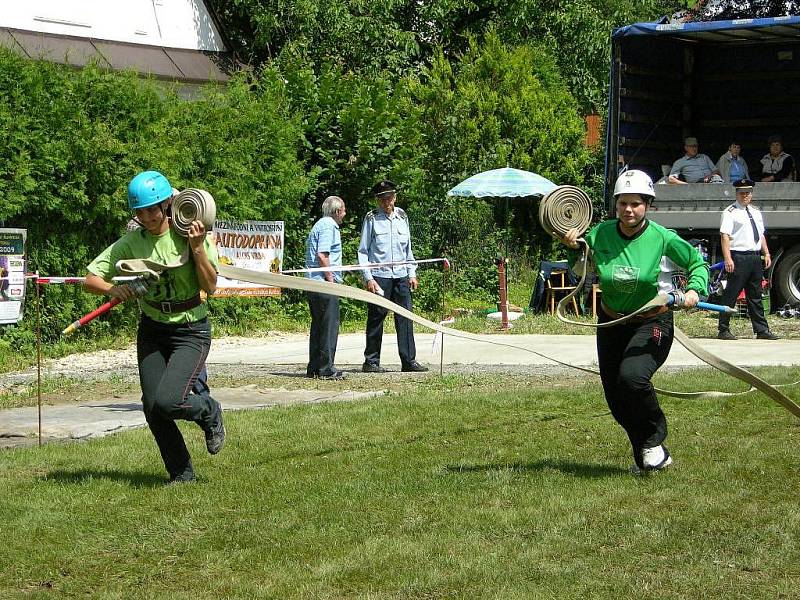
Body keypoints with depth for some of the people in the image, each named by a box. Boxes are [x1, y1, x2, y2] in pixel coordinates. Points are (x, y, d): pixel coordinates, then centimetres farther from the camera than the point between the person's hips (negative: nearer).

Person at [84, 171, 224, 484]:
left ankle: (209, 412, 14)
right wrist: (113, 289, -22)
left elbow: (210, 287, -13)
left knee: (167, 402, -21)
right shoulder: (130, 243, -4)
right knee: (152, 408, -3)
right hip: (152, 331, 4)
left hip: (191, 332, -4)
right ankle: (182, 474, 17)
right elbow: (90, 279, -2)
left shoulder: (190, 235, -11)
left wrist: (197, 248, -24)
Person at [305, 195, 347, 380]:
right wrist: (330, 278, -15)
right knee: (329, 325, -8)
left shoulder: (321, 225, 21)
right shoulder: (328, 226, -9)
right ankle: (326, 368, -7)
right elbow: (322, 255, -19)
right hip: (324, 283, -10)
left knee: (318, 326, 13)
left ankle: (314, 368, 16)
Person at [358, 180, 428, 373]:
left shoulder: (402, 217, 13)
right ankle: (371, 361, 7)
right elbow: (363, 251, 0)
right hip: (379, 276, -4)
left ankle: (409, 360, 3)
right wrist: (368, 278, -8)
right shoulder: (371, 219, 0)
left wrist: (412, 274, 14)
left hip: (401, 276, 4)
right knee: (376, 319, 0)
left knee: (405, 317, 1)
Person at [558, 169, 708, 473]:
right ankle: (644, 457, 29)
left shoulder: (663, 239, -15)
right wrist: (572, 248, -11)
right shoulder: (600, 234, -8)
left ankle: (654, 439, -4)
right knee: (615, 400, 6)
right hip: (611, 323, 4)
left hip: (652, 323, -4)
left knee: (631, 376, -29)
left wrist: (694, 289, -19)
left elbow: (698, 263, 0)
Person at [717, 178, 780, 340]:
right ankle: (723, 330, 0)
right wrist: (728, 259, -20)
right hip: (738, 257, -7)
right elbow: (725, 236, -12)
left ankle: (762, 330, 14)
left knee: (755, 296, 11)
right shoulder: (730, 212, -4)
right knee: (731, 295, -5)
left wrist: (766, 254, 11)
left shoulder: (756, 212, 18)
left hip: (755, 257, 7)